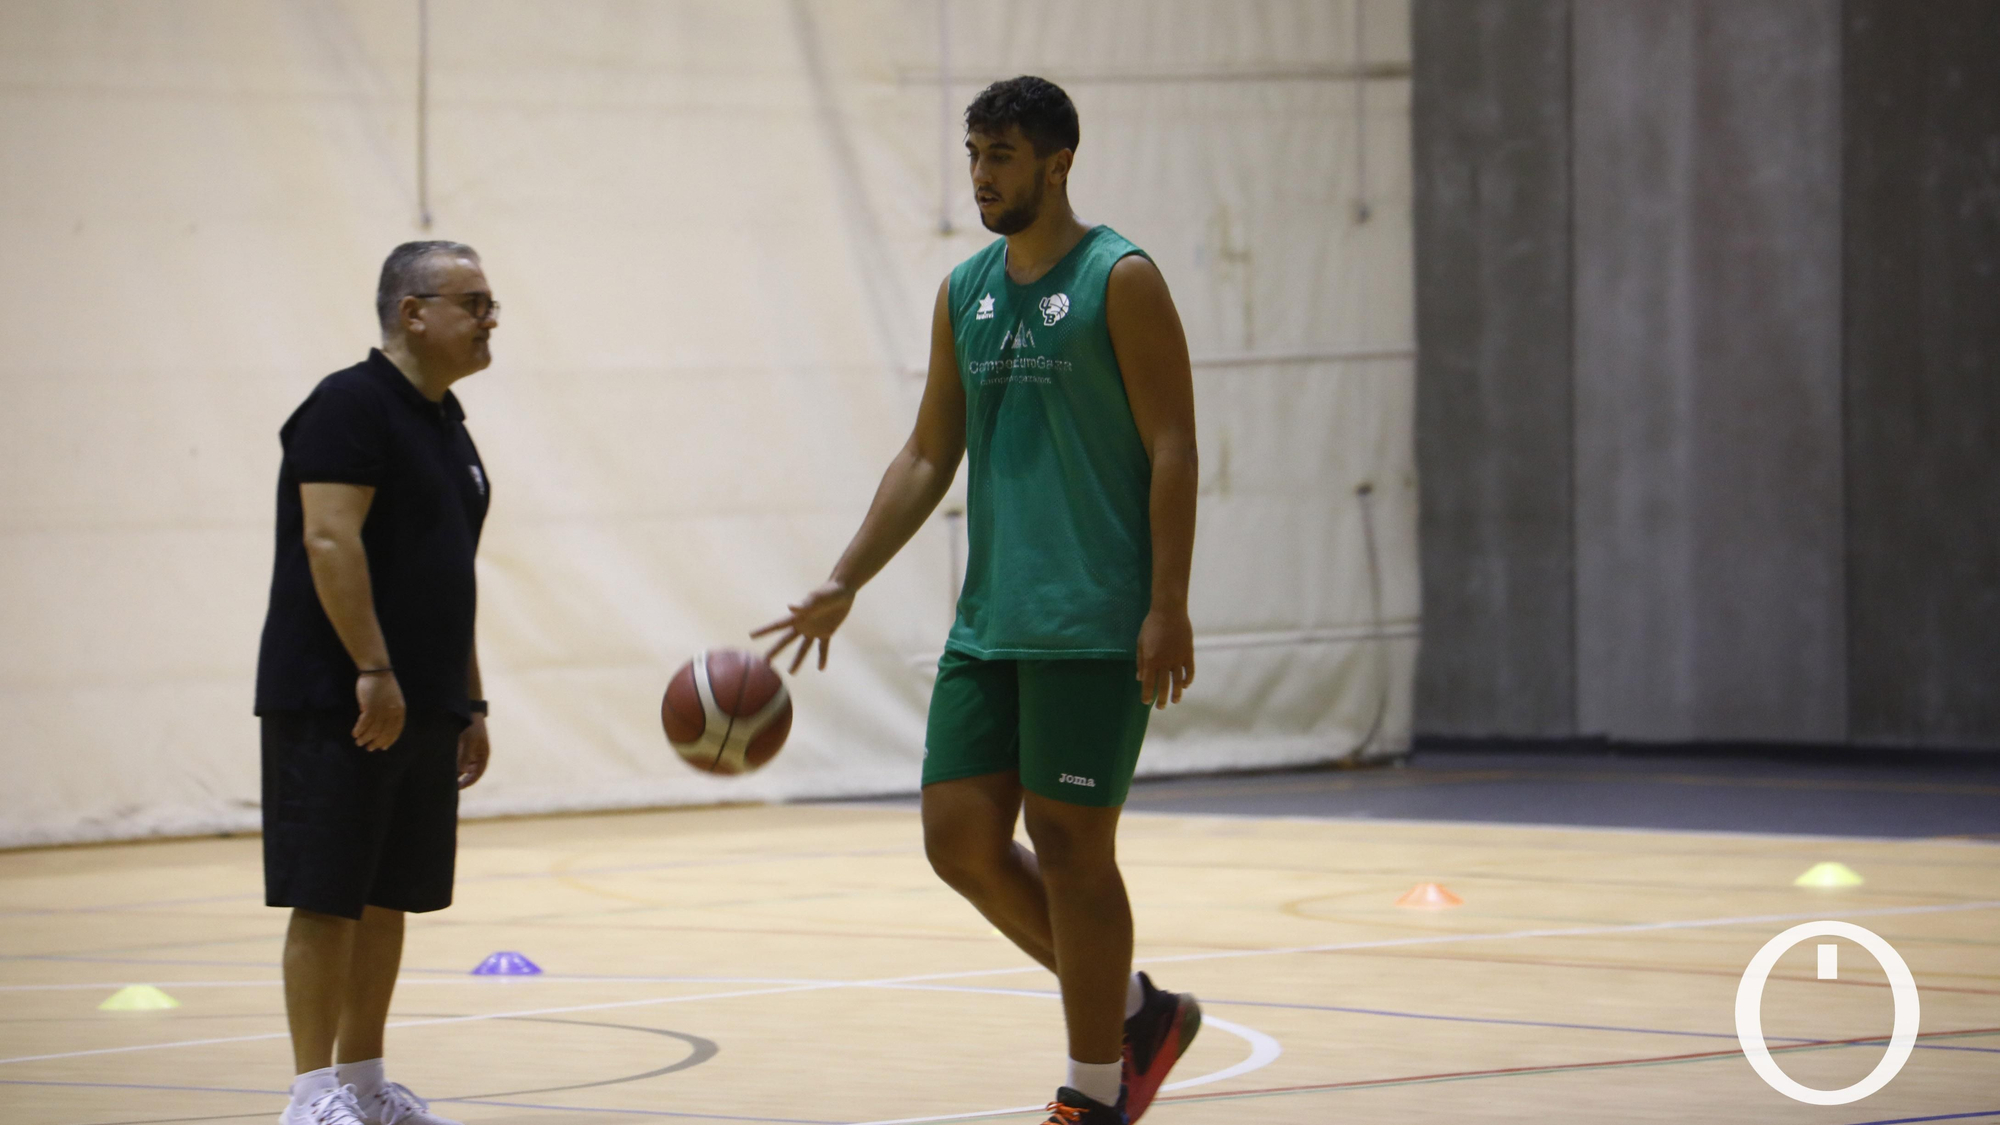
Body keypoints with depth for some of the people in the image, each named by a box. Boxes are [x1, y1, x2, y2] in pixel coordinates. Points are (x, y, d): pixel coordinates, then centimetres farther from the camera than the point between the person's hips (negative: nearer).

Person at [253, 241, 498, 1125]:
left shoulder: (446, 427, 18)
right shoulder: (351, 405, -11)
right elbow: (329, 540, -20)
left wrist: (468, 702, 21)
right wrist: (374, 671, -24)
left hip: (420, 710, 9)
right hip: (336, 707, -9)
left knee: (388, 897, 11)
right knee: (327, 898, -7)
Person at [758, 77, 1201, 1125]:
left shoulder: (1120, 281, -6)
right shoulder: (964, 293, 13)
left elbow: (1172, 449, -10)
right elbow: (928, 456, 17)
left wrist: (1168, 606, -17)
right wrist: (843, 585, 9)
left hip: (1091, 627, -7)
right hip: (987, 624, 7)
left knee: (1068, 845, -5)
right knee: (960, 838, 4)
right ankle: (1134, 1010, 20)